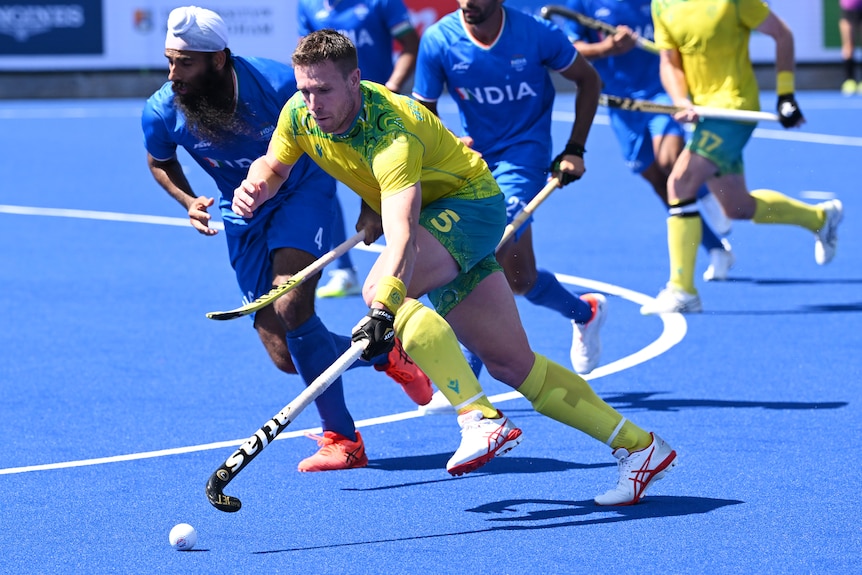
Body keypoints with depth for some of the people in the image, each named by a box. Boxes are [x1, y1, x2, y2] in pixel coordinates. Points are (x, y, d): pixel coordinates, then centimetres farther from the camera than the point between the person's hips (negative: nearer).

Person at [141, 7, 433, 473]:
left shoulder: (277, 85, -28)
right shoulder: (162, 114, -18)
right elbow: (160, 162, 7)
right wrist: (188, 202, -10)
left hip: (302, 193, -4)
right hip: (244, 218, 4)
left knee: (290, 305, -28)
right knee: (288, 358, -1)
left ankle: (341, 438, -16)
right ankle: (386, 352, 26)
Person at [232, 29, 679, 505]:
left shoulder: (389, 131, -34)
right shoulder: (300, 114, -12)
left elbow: (403, 233, -46)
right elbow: (273, 165, 10)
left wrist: (386, 306, -59)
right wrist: (255, 189, -14)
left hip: (470, 203, -8)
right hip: (439, 216, 8)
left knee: (381, 287, -33)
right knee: (511, 364, 3)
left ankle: (481, 420, -36)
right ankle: (636, 446, 9)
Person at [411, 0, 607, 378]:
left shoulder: (537, 34, -14)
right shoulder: (438, 40, -10)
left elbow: (588, 80, 3)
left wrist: (574, 150, -2)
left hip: (524, 158, -4)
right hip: (475, 160, 4)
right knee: (520, 280, 3)